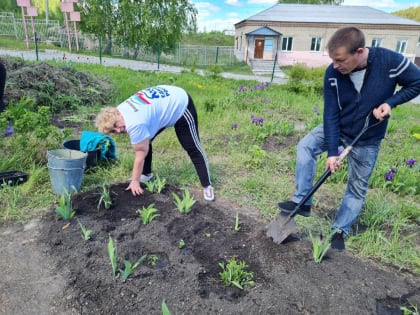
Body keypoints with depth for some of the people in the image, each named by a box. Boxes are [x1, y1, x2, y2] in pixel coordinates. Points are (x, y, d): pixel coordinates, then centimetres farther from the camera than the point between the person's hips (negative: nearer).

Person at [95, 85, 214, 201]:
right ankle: (147, 174, 22)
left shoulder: (134, 123, -33)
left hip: (180, 106, -9)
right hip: (167, 101, 9)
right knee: (143, 142, 7)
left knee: (192, 149, -7)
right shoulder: (120, 109, -7)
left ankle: (207, 186, 0)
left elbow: (140, 155, -22)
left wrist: (135, 182, -12)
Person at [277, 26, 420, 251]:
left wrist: (390, 102, -23)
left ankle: (339, 231, 21)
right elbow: (331, 114, -19)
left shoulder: (390, 61, -25)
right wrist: (331, 151, -23)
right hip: (337, 128, 2)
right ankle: (302, 202, -11)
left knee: (357, 188, 5)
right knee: (305, 146, -21)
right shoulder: (333, 74, -21)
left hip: (367, 139, -1)